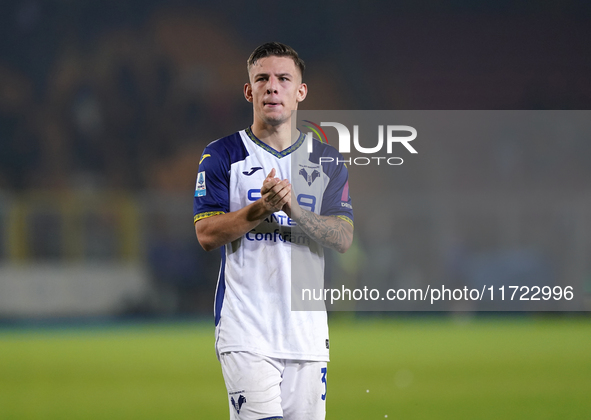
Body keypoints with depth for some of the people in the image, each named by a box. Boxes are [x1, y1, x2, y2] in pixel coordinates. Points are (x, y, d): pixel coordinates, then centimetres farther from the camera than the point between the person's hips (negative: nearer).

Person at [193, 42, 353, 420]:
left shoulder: (327, 160, 12)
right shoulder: (221, 156, 5)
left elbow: (343, 239, 1)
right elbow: (207, 234, -5)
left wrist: (293, 208, -14)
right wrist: (261, 208, -19)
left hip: (308, 330, 3)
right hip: (246, 329, -3)